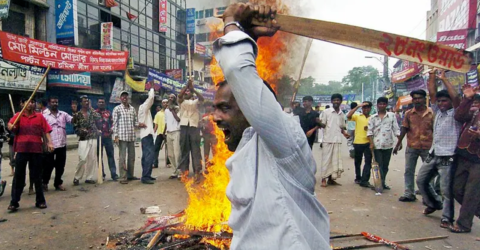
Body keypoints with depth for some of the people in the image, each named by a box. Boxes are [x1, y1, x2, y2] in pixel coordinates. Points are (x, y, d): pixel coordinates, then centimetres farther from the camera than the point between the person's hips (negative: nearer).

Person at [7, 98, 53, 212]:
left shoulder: (40, 116, 7)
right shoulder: (18, 115, 6)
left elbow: (46, 130, 3)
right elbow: (10, 126, -8)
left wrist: (49, 142, -9)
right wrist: (12, 127, -31)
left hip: (36, 149, 1)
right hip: (22, 149, 0)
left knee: (37, 176, 9)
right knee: (18, 176, 4)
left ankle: (40, 201, 18)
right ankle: (14, 202, 11)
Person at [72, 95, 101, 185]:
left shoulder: (92, 112, 10)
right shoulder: (78, 114, 2)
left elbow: (98, 118, -4)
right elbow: (75, 127, 1)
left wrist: (91, 108, -2)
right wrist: (81, 131, -14)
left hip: (93, 138, 3)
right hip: (83, 139, -3)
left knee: (92, 159, 4)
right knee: (82, 159, -11)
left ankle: (89, 177, 14)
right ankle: (77, 177, 6)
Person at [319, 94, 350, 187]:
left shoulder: (342, 114, 13)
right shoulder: (326, 112, -1)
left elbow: (342, 127, 20)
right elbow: (323, 125, -3)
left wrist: (345, 133, 1)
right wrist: (319, 123, -25)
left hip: (338, 140, 5)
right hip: (328, 139, -5)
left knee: (335, 160, 6)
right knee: (326, 159, -2)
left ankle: (331, 179, 15)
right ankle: (324, 179, 6)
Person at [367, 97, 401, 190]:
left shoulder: (392, 115, 5)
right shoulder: (373, 118, 4)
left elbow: (396, 129, 4)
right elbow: (370, 131, 2)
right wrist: (371, 143, -7)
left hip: (388, 145, 1)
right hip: (377, 145, -1)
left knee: (385, 166, 10)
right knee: (379, 165, -2)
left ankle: (383, 183, 21)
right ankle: (380, 183, -1)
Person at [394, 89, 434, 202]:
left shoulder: (431, 113, -3)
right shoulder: (409, 114, 1)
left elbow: (435, 129, 0)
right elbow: (404, 129, 4)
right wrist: (398, 144, 3)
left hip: (427, 147, -2)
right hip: (411, 147, 2)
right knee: (409, 171, 7)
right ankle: (409, 194, 17)